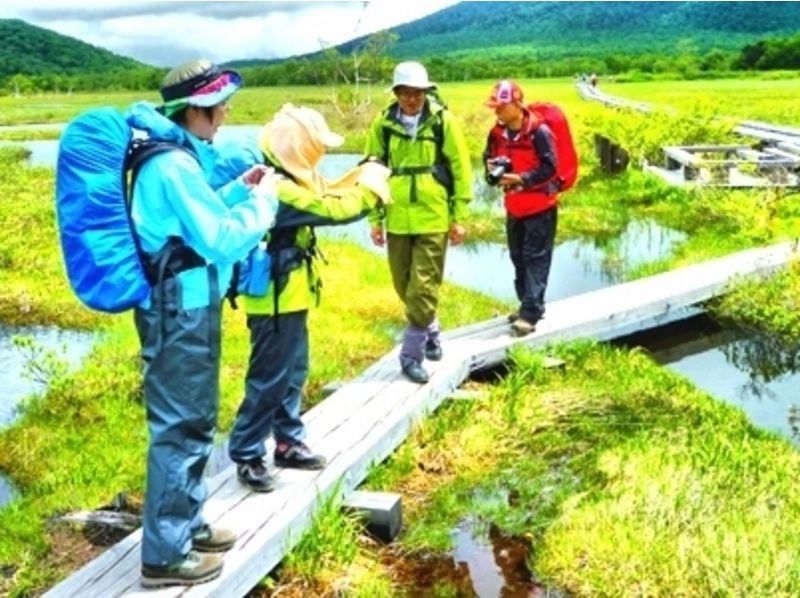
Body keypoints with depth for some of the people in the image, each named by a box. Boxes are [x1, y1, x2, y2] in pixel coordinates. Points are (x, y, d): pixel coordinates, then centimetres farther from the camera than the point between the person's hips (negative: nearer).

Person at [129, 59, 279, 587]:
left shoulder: (174, 156, 11)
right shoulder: (174, 165, -21)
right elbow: (222, 242, -22)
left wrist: (240, 190, 14)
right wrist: (264, 199, -10)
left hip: (185, 308, 10)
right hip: (181, 314, -10)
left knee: (194, 423, 19)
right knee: (179, 429, -2)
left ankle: (186, 525, 33)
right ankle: (165, 554, 9)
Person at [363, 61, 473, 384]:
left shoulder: (443, 121, -4)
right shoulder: (383, 123, 1)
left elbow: (461, 170, -1)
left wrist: (459, 217, -2)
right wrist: (375, 218, 5)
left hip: (433, 218, -3)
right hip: (397, 219, 3)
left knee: (424, 288, -4)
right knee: (405, 285, 14)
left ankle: (412, 354, 4)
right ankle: (430, 331, 37)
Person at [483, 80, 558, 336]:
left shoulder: (539, 132, -17)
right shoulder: (497, 133, 3)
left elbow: (549, 168, -19)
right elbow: (489, 158, 17)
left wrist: (521, 179, -27)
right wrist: (493, 169, -6)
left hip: (540, 206, -7)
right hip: (514, 207, 7)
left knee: (536, 258, -6)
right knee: (518, 257, 13)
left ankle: (531, 312, -6)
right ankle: (528, 305, 24)